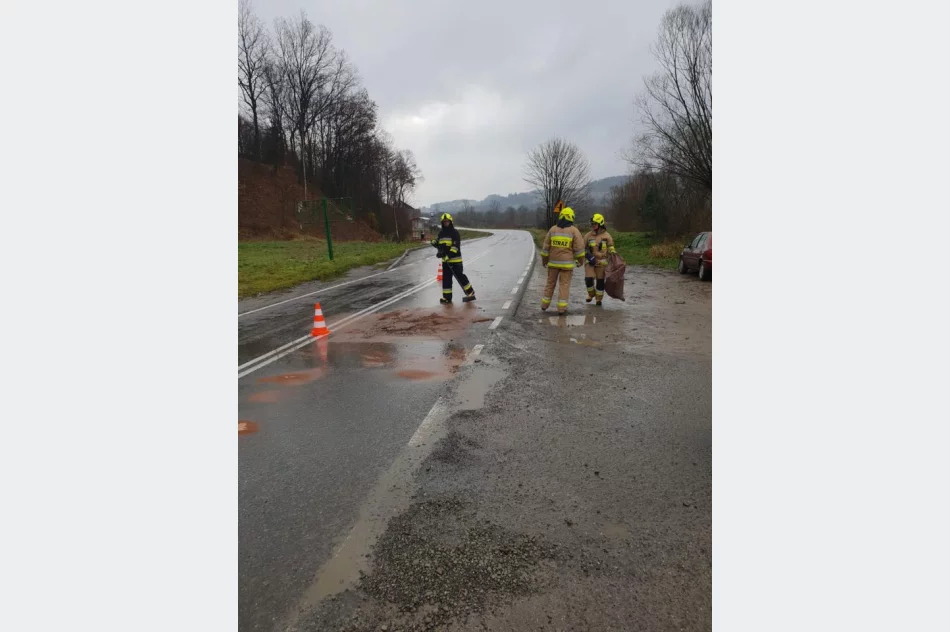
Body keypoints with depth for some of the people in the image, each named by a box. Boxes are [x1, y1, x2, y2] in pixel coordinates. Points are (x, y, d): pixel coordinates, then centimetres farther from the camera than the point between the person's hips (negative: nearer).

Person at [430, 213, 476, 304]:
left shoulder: (455, 232, -8)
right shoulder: (441, 233, 12)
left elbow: (456, 246, -17)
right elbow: (439, 244, 20)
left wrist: (448, 255, -25)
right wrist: (434, 243, -4)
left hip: (455, 259, -6)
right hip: (445, 260, 6)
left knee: (460, 276, -4)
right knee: (446, 278, 6)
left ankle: (470, 293, 8)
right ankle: (447, 297, 12)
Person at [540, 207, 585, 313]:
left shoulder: (553, 229, 2)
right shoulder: (574, 231, -6)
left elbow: (546, 247, 4)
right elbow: (579, 248, -7)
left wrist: (544, 260, 14)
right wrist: (580, 261, 6)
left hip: (553, 262, 3)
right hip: (567, 263, -2)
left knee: (550, 283, 14)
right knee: (564, 284, 2)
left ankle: (545, 304, 20)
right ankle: (561, 307, 0)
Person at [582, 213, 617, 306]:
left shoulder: (606, 236, 0)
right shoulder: (588, 235, 3)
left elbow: (611, 249, 5)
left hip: (601, 262, -1)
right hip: (590, 261, 1)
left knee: (600, 281, 4)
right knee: (588, 279, -9)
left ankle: (599, 298, 21)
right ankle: (591, 293, 19)